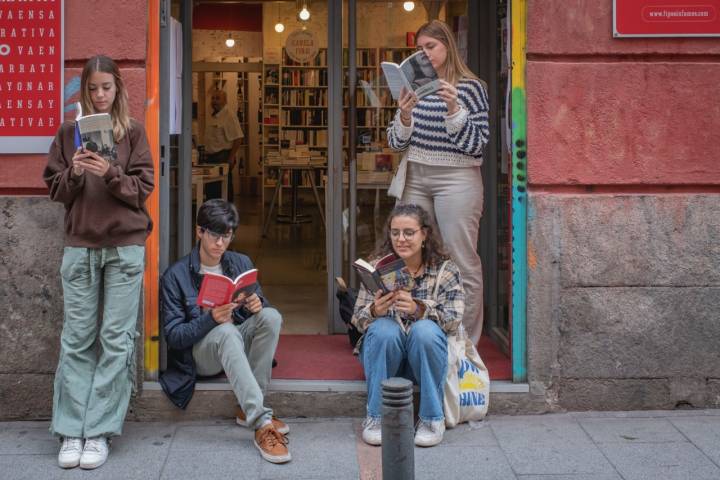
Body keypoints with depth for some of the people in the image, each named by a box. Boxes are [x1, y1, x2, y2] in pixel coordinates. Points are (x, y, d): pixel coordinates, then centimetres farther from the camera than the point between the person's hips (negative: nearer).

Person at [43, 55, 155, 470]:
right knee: (77, 338, 0)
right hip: (80, 245, 2)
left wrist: (110, 173, -17)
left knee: (116, 339, -3)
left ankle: (100, 431, 2)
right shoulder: (69, 133, 10)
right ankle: (71, 431, 4)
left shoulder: (134, 132, 5)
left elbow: (143, 188, -1)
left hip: (125, 245, -1)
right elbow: (55, 189, 9)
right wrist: (74, 172, -11)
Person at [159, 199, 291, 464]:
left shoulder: (241, 263, 7)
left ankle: (248, 409, -23)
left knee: (271, 316, -26)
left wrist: (258, 305, -18)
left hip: (239, 346, 4)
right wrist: (210, 319, -28)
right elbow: (173, 336, -11)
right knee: (226, 331, -38)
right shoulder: (175, 275, -7)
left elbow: (261, 306, 8)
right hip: (199, 353, -4)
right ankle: (262, 423, -49)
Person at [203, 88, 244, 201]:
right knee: (211, 189, 10)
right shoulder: (212, 117, 16)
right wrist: (207, 156, 19)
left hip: (223, 157, -8)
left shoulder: (229, 116, -10)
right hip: (211, 157, 9)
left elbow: (238, 139, -16)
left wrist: (231, 158, -20)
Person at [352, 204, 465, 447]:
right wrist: (374, 311, -28)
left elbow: (453, 318, -13)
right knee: (383, 329, -31)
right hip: (384, 351, 1)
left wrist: (418, 308, -31)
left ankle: (432, 418, -18)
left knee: (425, 330, -32)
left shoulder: (445, 269, -1)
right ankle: (376, 416, -17)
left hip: (425, 355, -1)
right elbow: (357, 319, -3)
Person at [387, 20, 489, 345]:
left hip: (456, 180, -4)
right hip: (415, 179, 5)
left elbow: (476, 145, -6)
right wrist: (404, 116, -9)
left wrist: (453, 108, -19)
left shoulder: (470, 87, -1)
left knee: (462, 264, -4)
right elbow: (396, 143, 11)